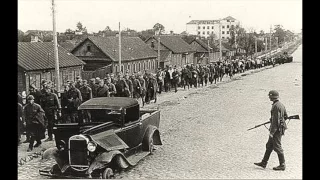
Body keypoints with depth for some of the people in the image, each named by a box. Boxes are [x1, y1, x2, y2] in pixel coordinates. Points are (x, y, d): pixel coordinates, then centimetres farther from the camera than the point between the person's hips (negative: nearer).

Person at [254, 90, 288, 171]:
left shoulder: (276, 106, -19)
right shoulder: (281, 105, 12)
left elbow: (275, 120, -23)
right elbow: (285, 116, 22)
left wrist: (271, 132, -22)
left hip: (276, 129, -10)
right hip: (280, 128, 10)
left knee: (277, 147, -3)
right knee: (269, 145, 14)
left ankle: (282, 165, 4)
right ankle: (263, 163, 19)